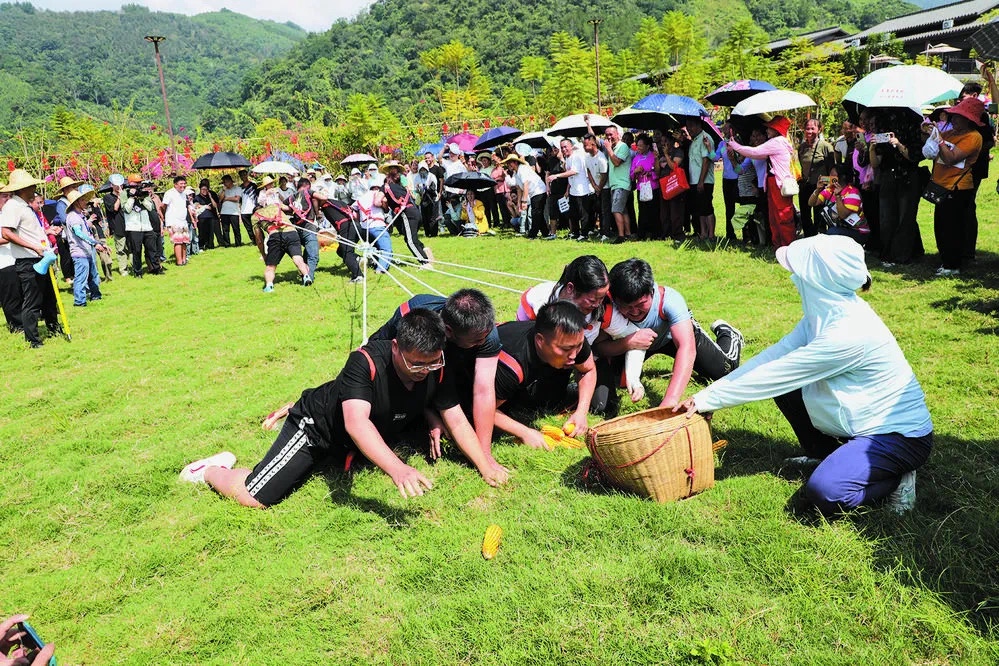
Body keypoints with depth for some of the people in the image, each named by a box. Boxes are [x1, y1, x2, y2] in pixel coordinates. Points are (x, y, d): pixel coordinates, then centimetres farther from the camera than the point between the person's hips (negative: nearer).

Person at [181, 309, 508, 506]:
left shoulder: (435, 366, -20)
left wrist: (485, 465, -24)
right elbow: (356, 423, -50)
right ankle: (211, 470, 21)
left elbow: (456, 420, -13)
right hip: (317, 427, -6)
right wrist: (398, 469, -64)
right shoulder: (366, 362, -37)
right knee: (254, 497, -15)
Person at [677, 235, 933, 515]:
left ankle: (896, 477, -1)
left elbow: (773, 375, -26)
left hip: (899, 435, -9)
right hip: (861, 419, 9)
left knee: (824, 492, -28)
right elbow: (773, 356, -5)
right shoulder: (829, 311, -4)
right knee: (785, 385, 1)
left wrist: (707, 400, -16)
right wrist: (706, 395, -10)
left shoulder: (847, 335, -32)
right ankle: (825, 456, 16)